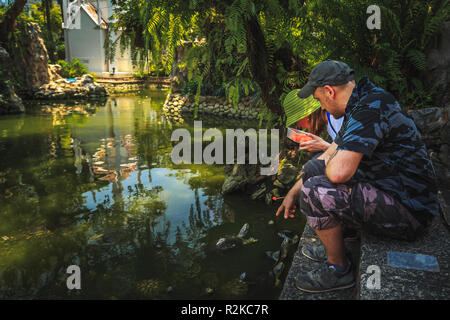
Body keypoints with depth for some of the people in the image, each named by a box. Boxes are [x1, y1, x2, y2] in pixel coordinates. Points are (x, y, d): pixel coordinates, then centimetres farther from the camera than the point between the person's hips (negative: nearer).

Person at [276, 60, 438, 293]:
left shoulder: (371, 107, -23)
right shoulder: (359, 107, 9)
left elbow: (339, 171, -33)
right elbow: (328, 157, 15)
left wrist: (328, 166, -8)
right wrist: (293, 192, 19)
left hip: (408, 213, -10)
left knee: (315, 191, -23)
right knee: (313, 169, 14)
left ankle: (338, 269, 0)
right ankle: (332, 247, 23)